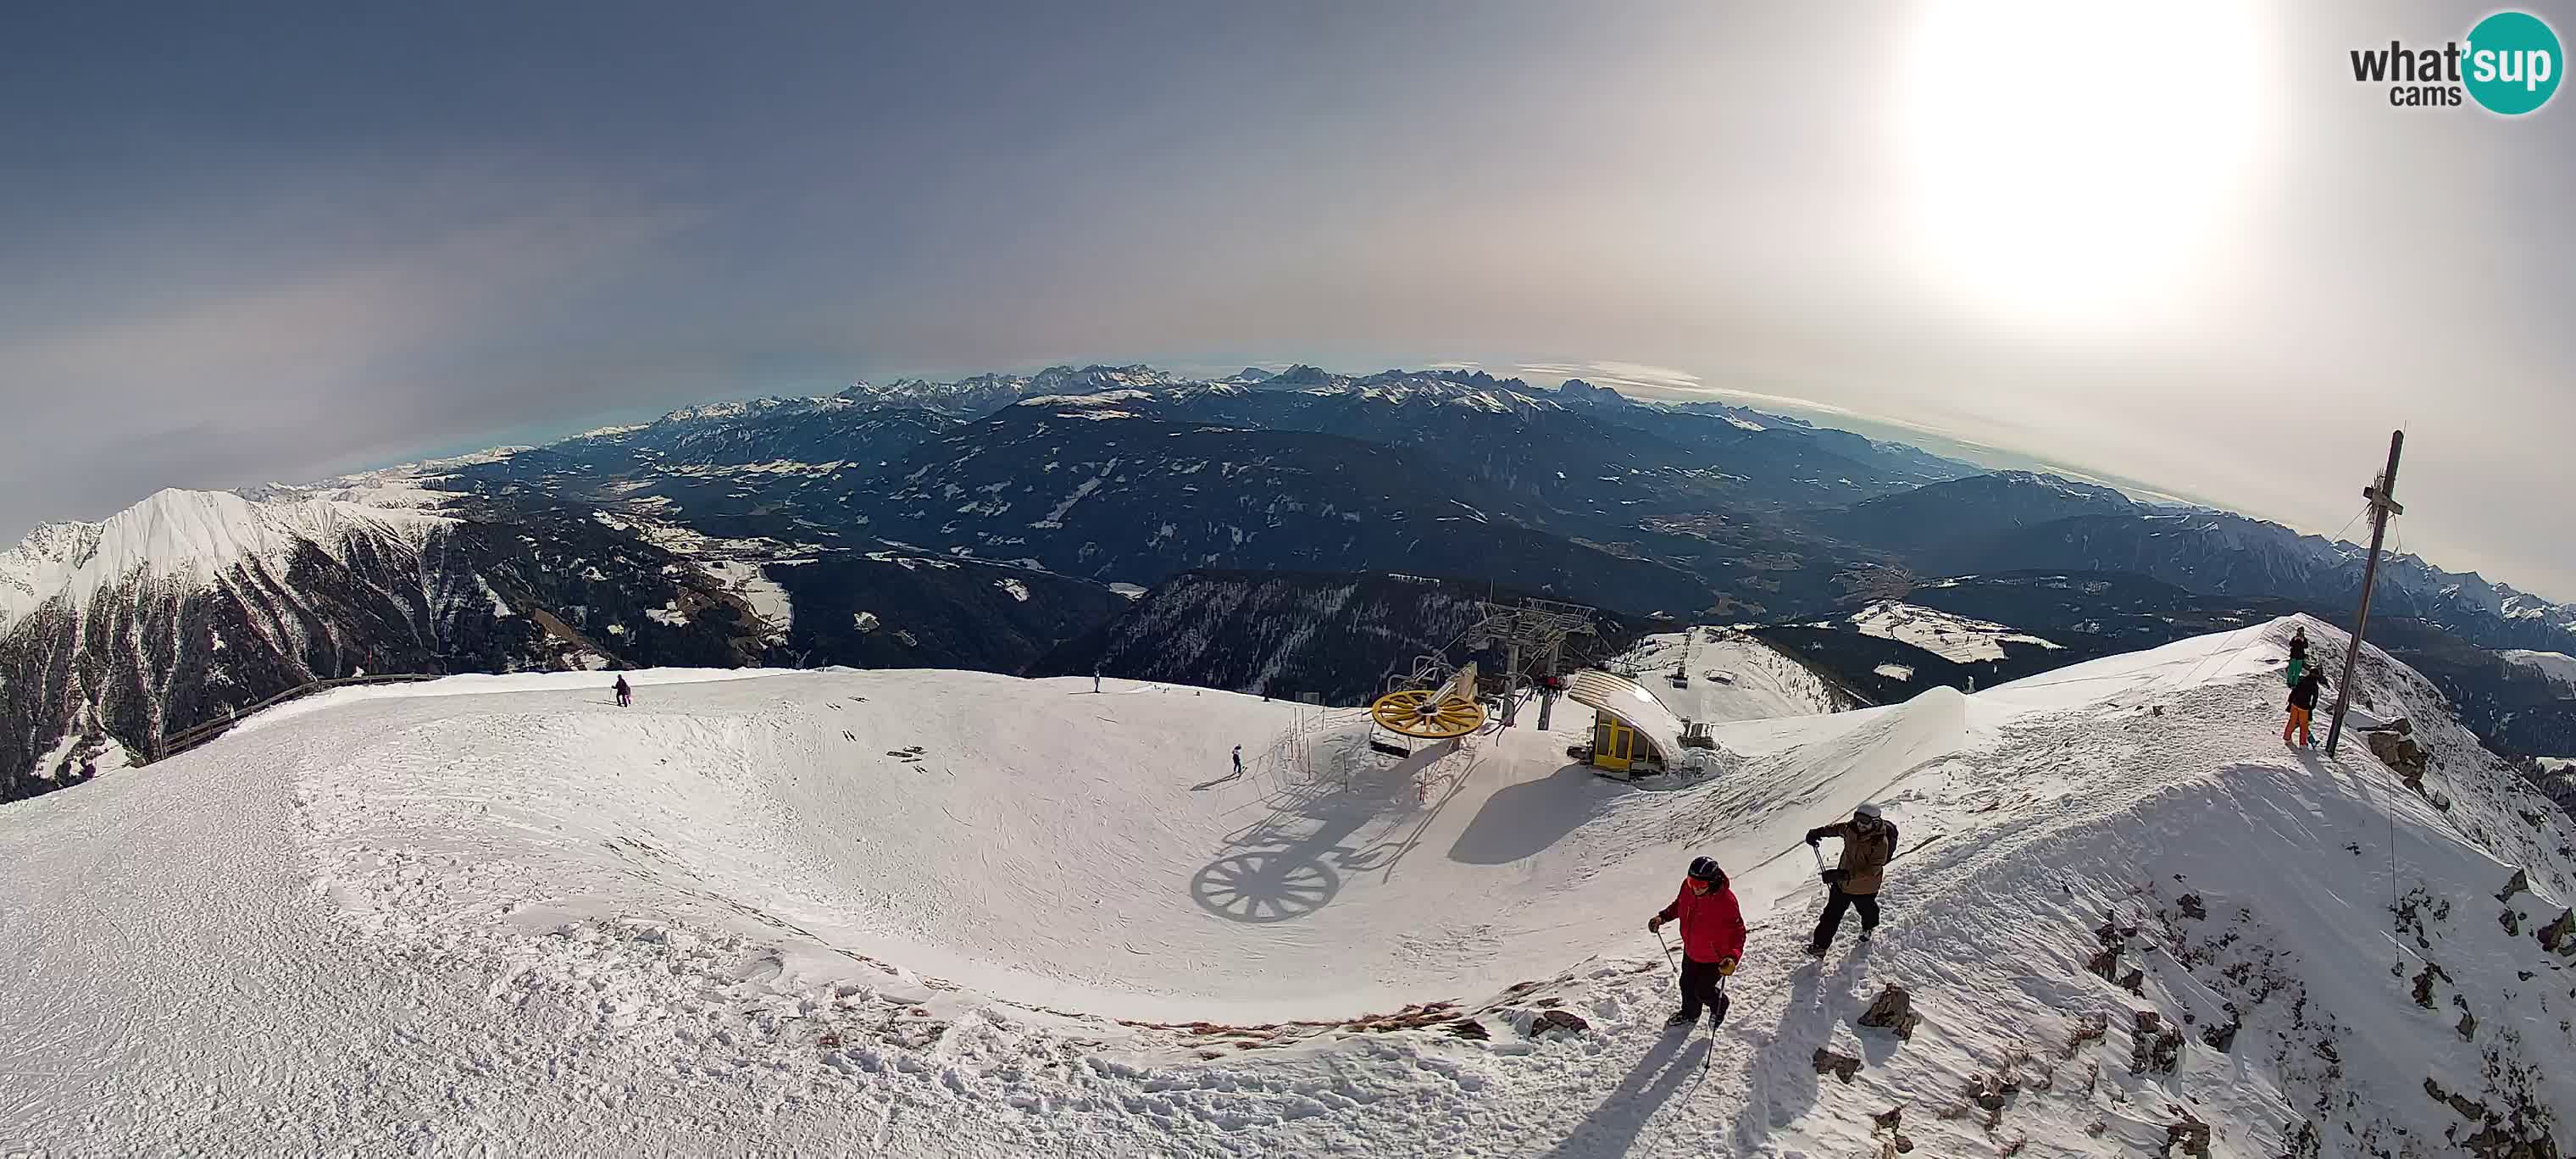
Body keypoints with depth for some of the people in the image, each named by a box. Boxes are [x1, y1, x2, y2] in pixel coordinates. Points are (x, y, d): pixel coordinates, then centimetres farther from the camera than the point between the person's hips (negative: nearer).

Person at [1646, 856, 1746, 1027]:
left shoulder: (1726, 901, -35)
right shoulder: (1688, 886, -20)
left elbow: (1738, 931, -24)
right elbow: (1679, 904, 4)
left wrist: (1733, 957, -38)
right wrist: (1663, 917, -8)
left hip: (1715, 957, -5)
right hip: (1691, 951, 5)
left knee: (1702, 992, 12)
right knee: (1687, 984, 24)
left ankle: (1719, 1006, 47)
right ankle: (1689, 1014, 53)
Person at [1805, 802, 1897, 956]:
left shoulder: (1881, 843, -32)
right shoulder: (1852, 827, -15)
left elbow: (1871, 871, -35)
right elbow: (1838, 828, 10)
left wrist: (1847, 875, -44)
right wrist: (1820, 831, -4)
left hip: (1864, 887, -4)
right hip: (1843, 880, 4)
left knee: (1866, 909, 28)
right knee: (1832, 913, 6)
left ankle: (1868, 927, 62)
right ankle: (1820, 945, 13)